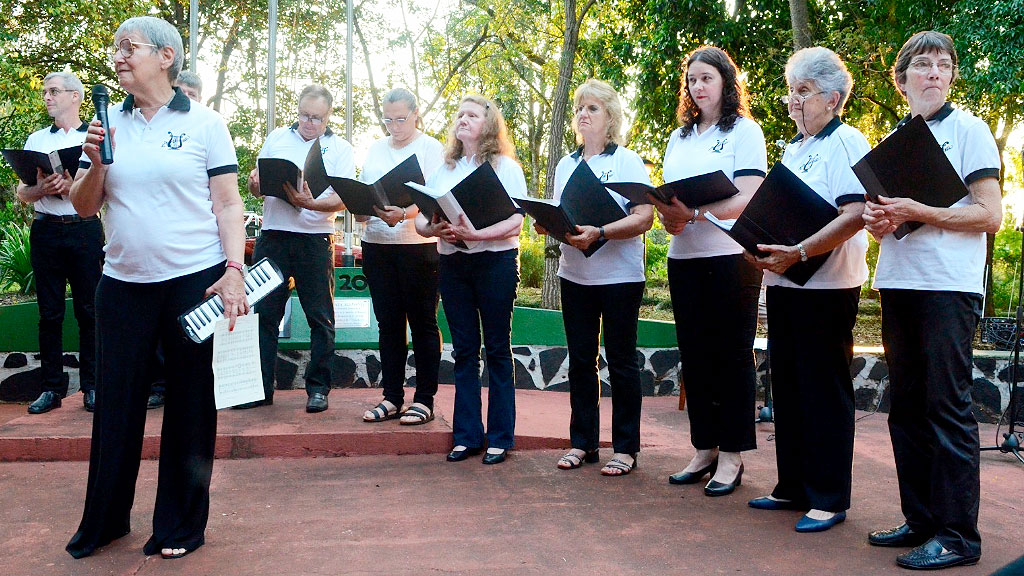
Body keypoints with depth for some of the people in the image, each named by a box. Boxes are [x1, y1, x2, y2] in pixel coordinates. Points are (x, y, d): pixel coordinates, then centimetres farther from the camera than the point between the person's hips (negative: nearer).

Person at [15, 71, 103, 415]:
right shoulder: (36, 139, 15)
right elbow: (22, 194, 11)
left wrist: (73, 186, -17)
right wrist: (42, 189, -10)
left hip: (85, 229, -3)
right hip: (46, 230, 3)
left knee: (88, 310, -1)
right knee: (49, 312, 4)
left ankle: (91, 386, 7)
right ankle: (52, 388, 10)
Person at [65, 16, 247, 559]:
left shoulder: (204, 123, 0)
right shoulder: (107, 124, 9)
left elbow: (228, 205, -2)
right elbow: (84, 206, 11)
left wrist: (234, 269, -13)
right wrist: (96, 163, -8)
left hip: (194, 280, -3)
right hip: (122, 282, 3)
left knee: (190, 402, 5)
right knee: (116, 399, 10)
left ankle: (180, 524, 19)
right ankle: (104, 519, 27)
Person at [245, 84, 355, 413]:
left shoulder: (340, 149, 6)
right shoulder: (276, 138, 14)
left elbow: (344, 199, -5)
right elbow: (255, 188, 17)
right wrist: (255, 182, -7)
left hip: (315, 240, -2)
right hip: (273, 235, 2)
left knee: (320, 317, 2)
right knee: (262, 312, 3)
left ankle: (318, 388, 11)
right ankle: (260, 387, 12)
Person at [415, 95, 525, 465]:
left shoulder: (506, 167, 1)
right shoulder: (443, 170, 15)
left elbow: (515, 222, -10)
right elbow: (420, 219, 10)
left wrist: (475, 234, -24)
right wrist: (434, 229, -13)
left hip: (495, 263, -4)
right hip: (452, 264, 4)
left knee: (497, 349, 2)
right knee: (464, 350, 7)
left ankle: (500, 438, 9)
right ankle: (467, 435, 14)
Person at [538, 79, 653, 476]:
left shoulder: (628, 162, -4)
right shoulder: (565, 165, 14)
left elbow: (644, 218, -14)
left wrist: (599, 233, -27)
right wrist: (547, 224, -6)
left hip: (620, 276, -5)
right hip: (575, 275, 5)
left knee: (620, 359, 1)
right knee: (580, 359, 8)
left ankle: (626, 448, 11)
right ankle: (582, 442, 19)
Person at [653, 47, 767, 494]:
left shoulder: (745, 131, 0)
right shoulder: (679, 137, 18)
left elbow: (747, 198, -12)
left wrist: (696, 213, -28)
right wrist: (668, 217, -6)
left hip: (729, 257, -6)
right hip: (683, 258, 6)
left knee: (731, 357, 0)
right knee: (694, 356, 8)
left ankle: (732, 455, 8)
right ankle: (704, 449, 19)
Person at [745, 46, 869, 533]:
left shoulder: (846, 142, -8)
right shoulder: (792, 149, 18)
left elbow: (855, 215, -21)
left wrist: (796, 253, -28)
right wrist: (760, 246, 6)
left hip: (827, 287, -8)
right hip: (784, 284, 8)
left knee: (824, 391, -1)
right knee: (787, 384, 12)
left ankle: (828, 498, 9)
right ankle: (794, 487, 24)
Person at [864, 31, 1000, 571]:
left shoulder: (969, 129, 1)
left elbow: (989, 214, -6)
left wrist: (919, 213, -18)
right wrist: (876, 217, 0)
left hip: (949, 287, -6)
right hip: (898, 283, 6)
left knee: (947, 407, -5)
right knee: (906, 405, 8)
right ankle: (920, 518, 18)